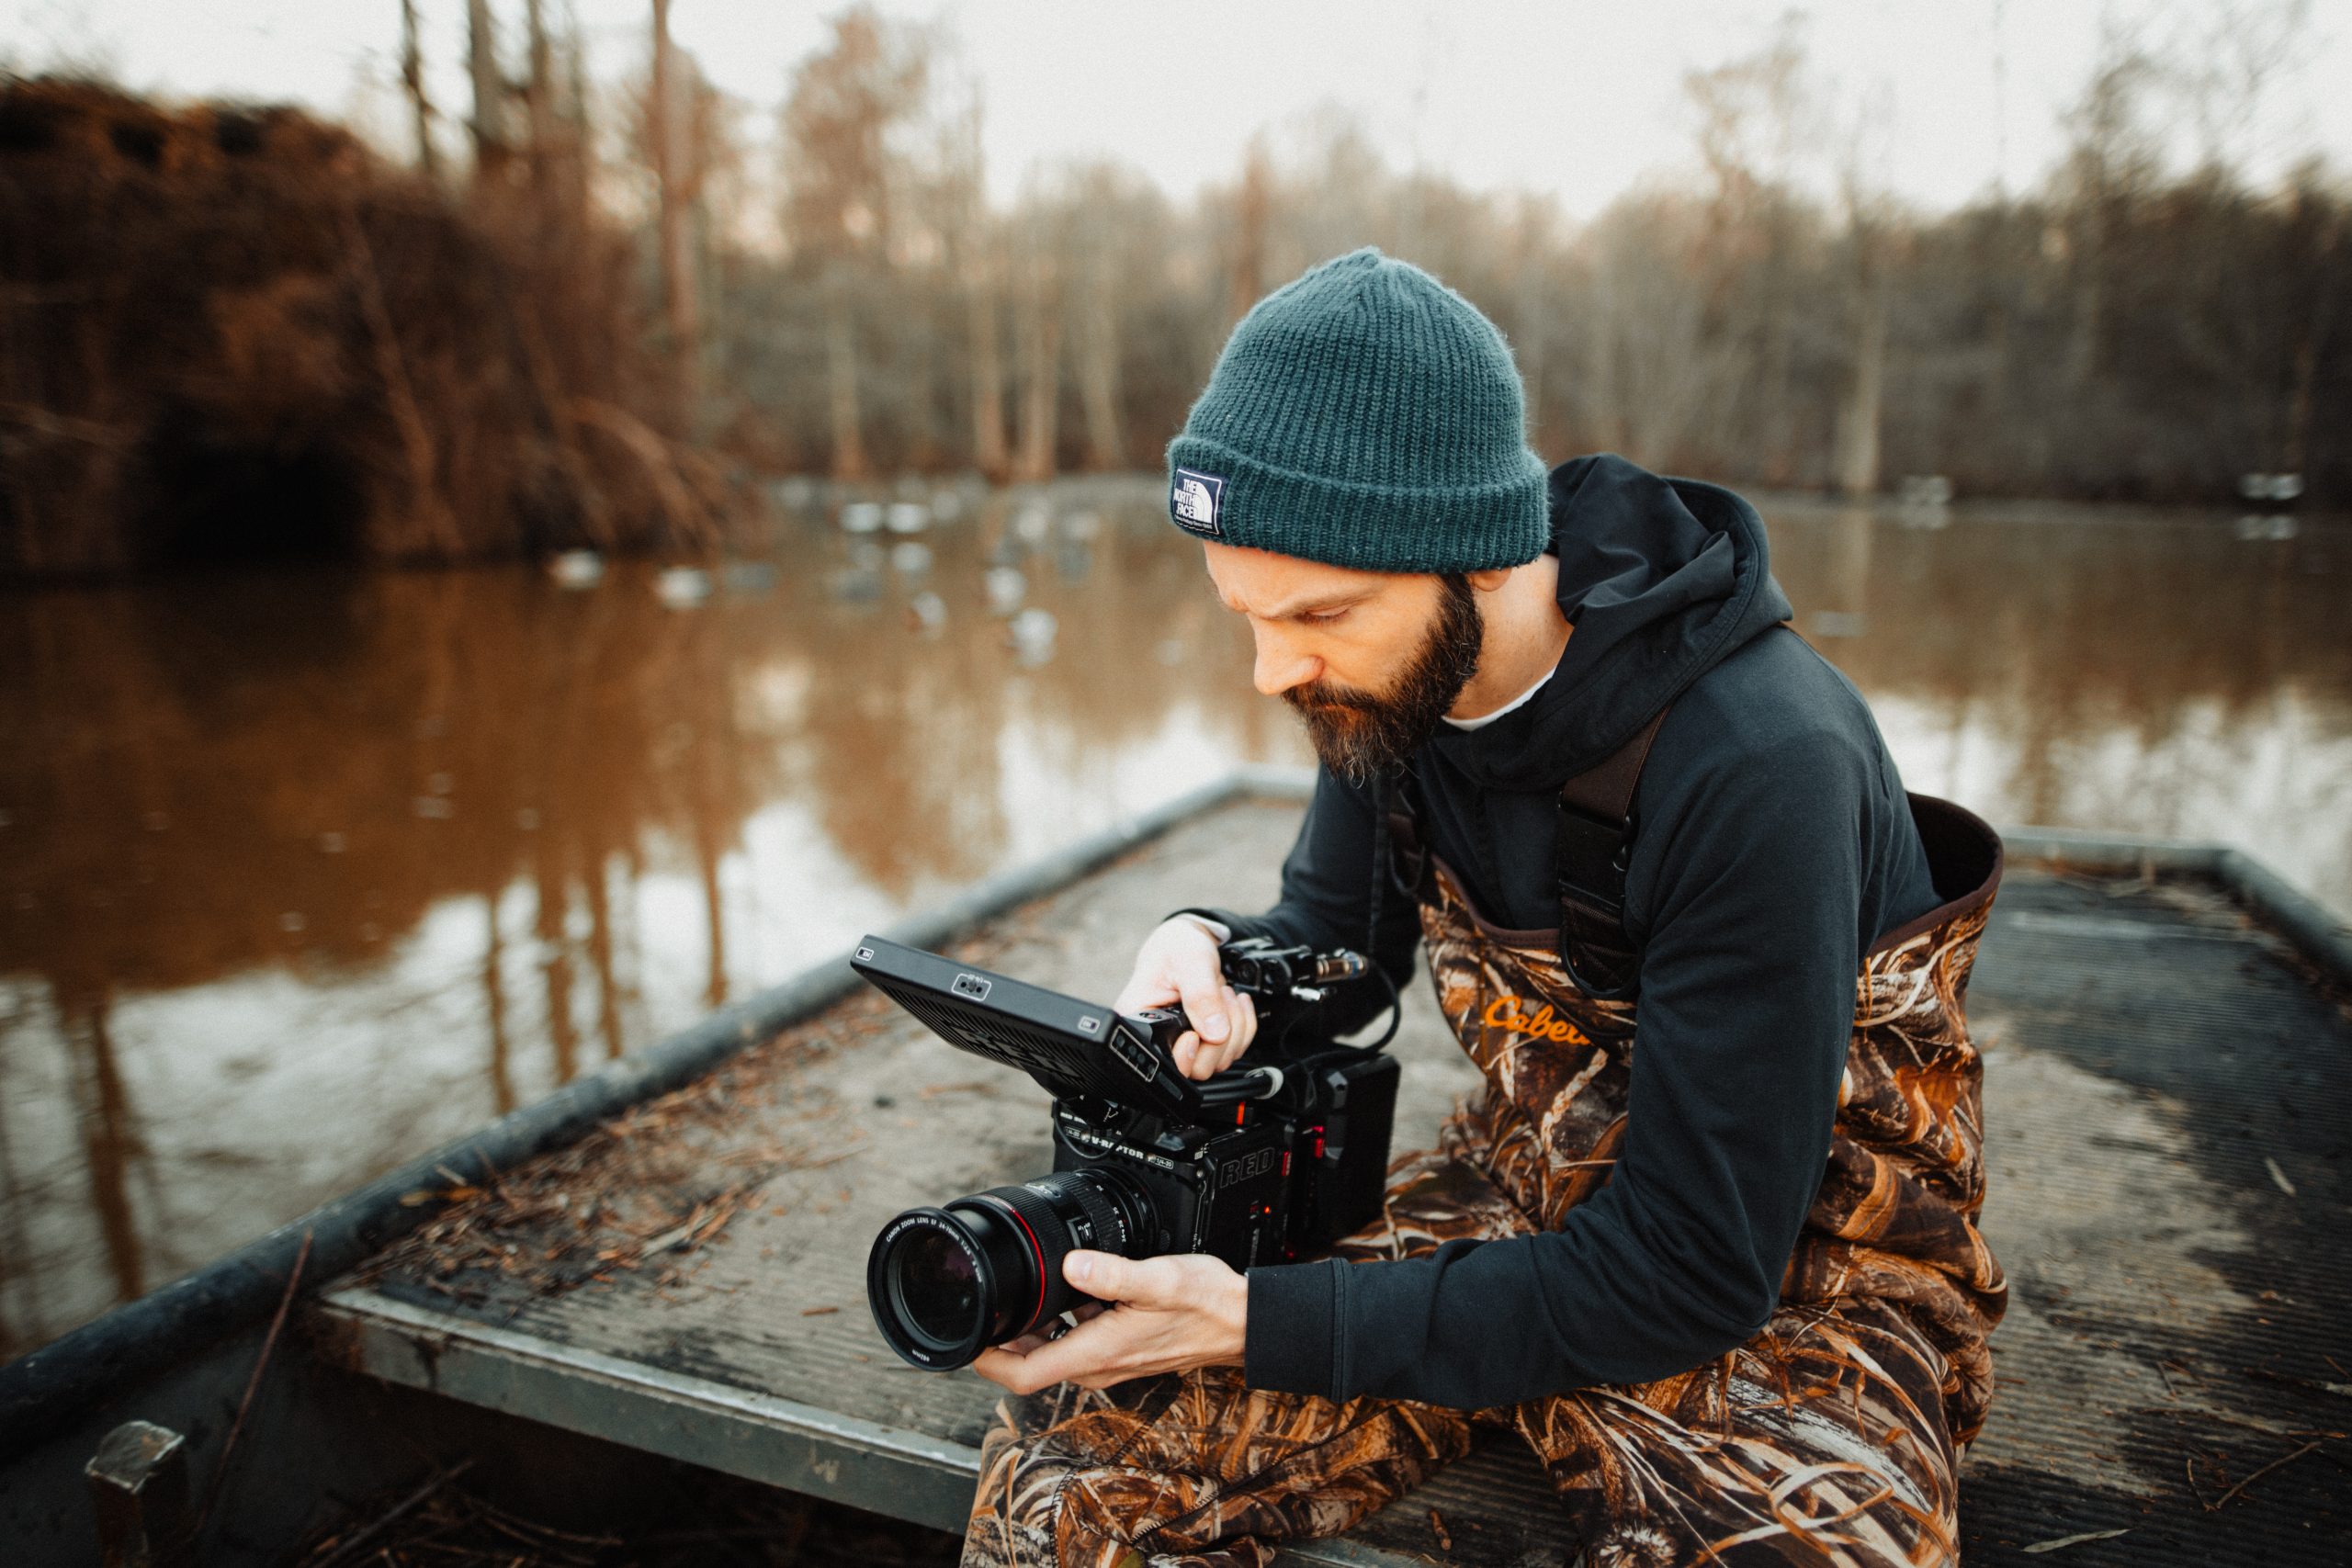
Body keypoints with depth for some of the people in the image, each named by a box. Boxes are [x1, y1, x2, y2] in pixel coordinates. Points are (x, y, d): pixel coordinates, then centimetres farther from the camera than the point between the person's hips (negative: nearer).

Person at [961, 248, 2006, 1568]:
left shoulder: (1761, 767, -28)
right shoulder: (1395, 673, -8)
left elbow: (1692, 1271, -24)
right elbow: (1339, 933, 8)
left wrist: (1261, 1325, -27)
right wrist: (1213, 953, -17)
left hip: (1794, 1263, -3)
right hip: (1521, 1198, 4)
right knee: (1068, 1456, -13)